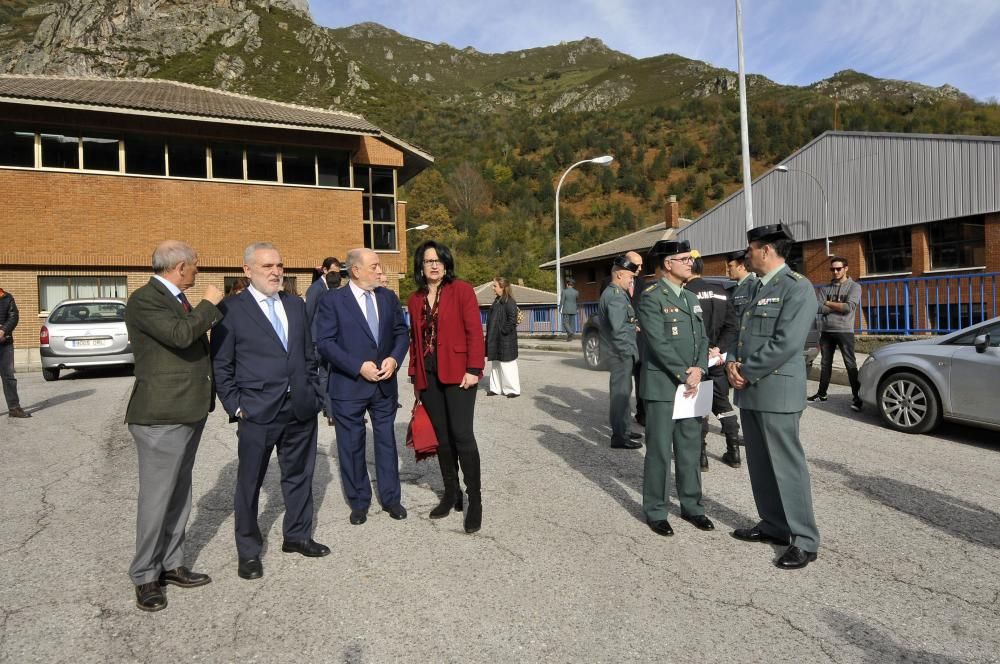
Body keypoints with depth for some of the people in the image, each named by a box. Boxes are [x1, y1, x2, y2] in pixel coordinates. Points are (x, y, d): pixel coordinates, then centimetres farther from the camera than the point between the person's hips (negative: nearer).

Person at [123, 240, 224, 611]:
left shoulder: (178, 299, 15)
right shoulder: (144, 299, -13)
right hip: (161, 417, -9)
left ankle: (171, 564, 29)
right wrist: (208, 304, -14)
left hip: (189, 411, 9)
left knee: (179, 496, 16)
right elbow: (181, 334, -28)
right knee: (157, 498, 1)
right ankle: (145, 577, 17)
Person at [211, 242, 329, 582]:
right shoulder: (231, 309, -5)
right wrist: (235, 406, -8)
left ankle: (297, 535, 34)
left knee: (299, 475, 16)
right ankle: (248, 551, 25)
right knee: (249, 483, 8)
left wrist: (314, 395, 8)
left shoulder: (296, 305, 10)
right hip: (257, 413, -5)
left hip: (301, 409, 5)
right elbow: (221, 366, -3)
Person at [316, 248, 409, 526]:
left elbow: (401, 333, 8)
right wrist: (359, 367, -19)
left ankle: (391, 498, 27)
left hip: (385, 383, 4)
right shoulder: (332, 301, -8)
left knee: (386, 441, 13)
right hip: (349, 385, -3)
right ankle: (359, 502, 25)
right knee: (352, 445, 8)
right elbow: (325, 342, -12)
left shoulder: (388, 297, 5)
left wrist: (394, 359, -11)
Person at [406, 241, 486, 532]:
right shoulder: (415, 299, 12)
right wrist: (415, 376, 14)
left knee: (462, 435, -9)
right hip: (428, 376, 5)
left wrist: (473, 369, -15)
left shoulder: (461, 290, -3)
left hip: (457, 374, -5)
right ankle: (451, 494, 25)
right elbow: (414, 340, 15)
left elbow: (474, 331, -8)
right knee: (442, 437, 12)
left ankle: (475, 501, 3)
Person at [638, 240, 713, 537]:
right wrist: (685, 376, -15)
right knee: (659, 450, 2)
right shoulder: (651, 297, -10)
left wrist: (699, 370, -7)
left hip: (692, 384, 7)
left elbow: (703, 338, 11)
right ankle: (655, 511, 15)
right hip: (662, 385, -7)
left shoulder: (691, 298, 14)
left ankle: (691, 506, 26)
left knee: (690, 449, 13)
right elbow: (659, 344, -17)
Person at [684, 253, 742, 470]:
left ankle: (701, 456, 7)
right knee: (723, 404, 15)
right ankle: (733, 452, 20)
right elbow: (732, 325, 2)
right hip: (717, 359, 6)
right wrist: (718, 349, -4)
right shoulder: (720, 292, 8)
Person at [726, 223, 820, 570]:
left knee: (787, 465, -2)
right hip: (749, 391, 9)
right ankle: (773, 525, 28)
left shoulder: (797, 287, -11)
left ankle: (804, 540, 9)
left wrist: (746, 372, -14)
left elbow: (786, 344, -20)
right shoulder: (758, 288, 16)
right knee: (760, 464, 15)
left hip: (776, 391, -9)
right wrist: (732, 363, -1)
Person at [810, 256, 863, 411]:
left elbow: (849, 307, -15)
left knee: (850, 364, -5)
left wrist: (828, 303, -5)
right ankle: (822, 393, 20)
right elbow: (819, 308, -4)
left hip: (845, 331, -4)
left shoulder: (854, 286, 0)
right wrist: (839, 306, -11)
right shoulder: (825, 288, 10)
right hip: (826, 331, 4)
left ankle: (856, 396, -2)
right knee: (825, 364, 12)